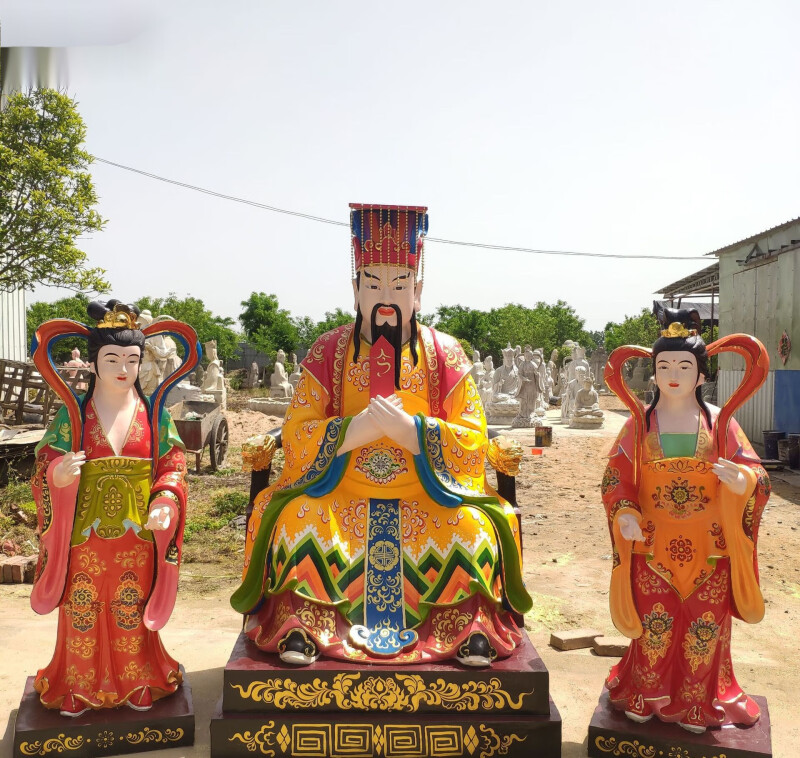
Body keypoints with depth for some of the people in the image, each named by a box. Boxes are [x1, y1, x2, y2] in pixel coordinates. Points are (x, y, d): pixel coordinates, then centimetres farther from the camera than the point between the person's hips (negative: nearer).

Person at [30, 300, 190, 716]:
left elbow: (173, 466, -1)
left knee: (131, 613, 13)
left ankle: (137, 686, 31)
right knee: (82, 612, 10)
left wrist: (165, 504, -18)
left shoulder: (155, 413, -1)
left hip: (137, 534, 1)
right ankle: (78, 689, 30)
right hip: (85, 536, 0)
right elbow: (46, 468, -3)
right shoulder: (72, 413, -4)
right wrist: (59, 476, -26)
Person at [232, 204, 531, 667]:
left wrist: (405, 426, -21)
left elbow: (473, 440, -5)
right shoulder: (328, 352, 2)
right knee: (297, 520, -26)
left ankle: (472, 626, -9)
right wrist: (361, 426, -21)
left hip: (428, 499, 0)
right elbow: (297, 433, -4)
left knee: (475, 528, -26)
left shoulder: (444, 353, 1)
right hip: (341, 497, 1)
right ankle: (299, 622, -13)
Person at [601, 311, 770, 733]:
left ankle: (698, 704, 28)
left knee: (705, 628, 9)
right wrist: (625, 515, -17)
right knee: (654, 625, 8)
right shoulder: (640, 423, -1)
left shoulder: (719, 422, -1)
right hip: (653, 545, 0)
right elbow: (617, 477, 0)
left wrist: (741, 481, -26)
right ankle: (647, 697, 28)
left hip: (708, 549, 0)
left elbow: (755, 476, -3)